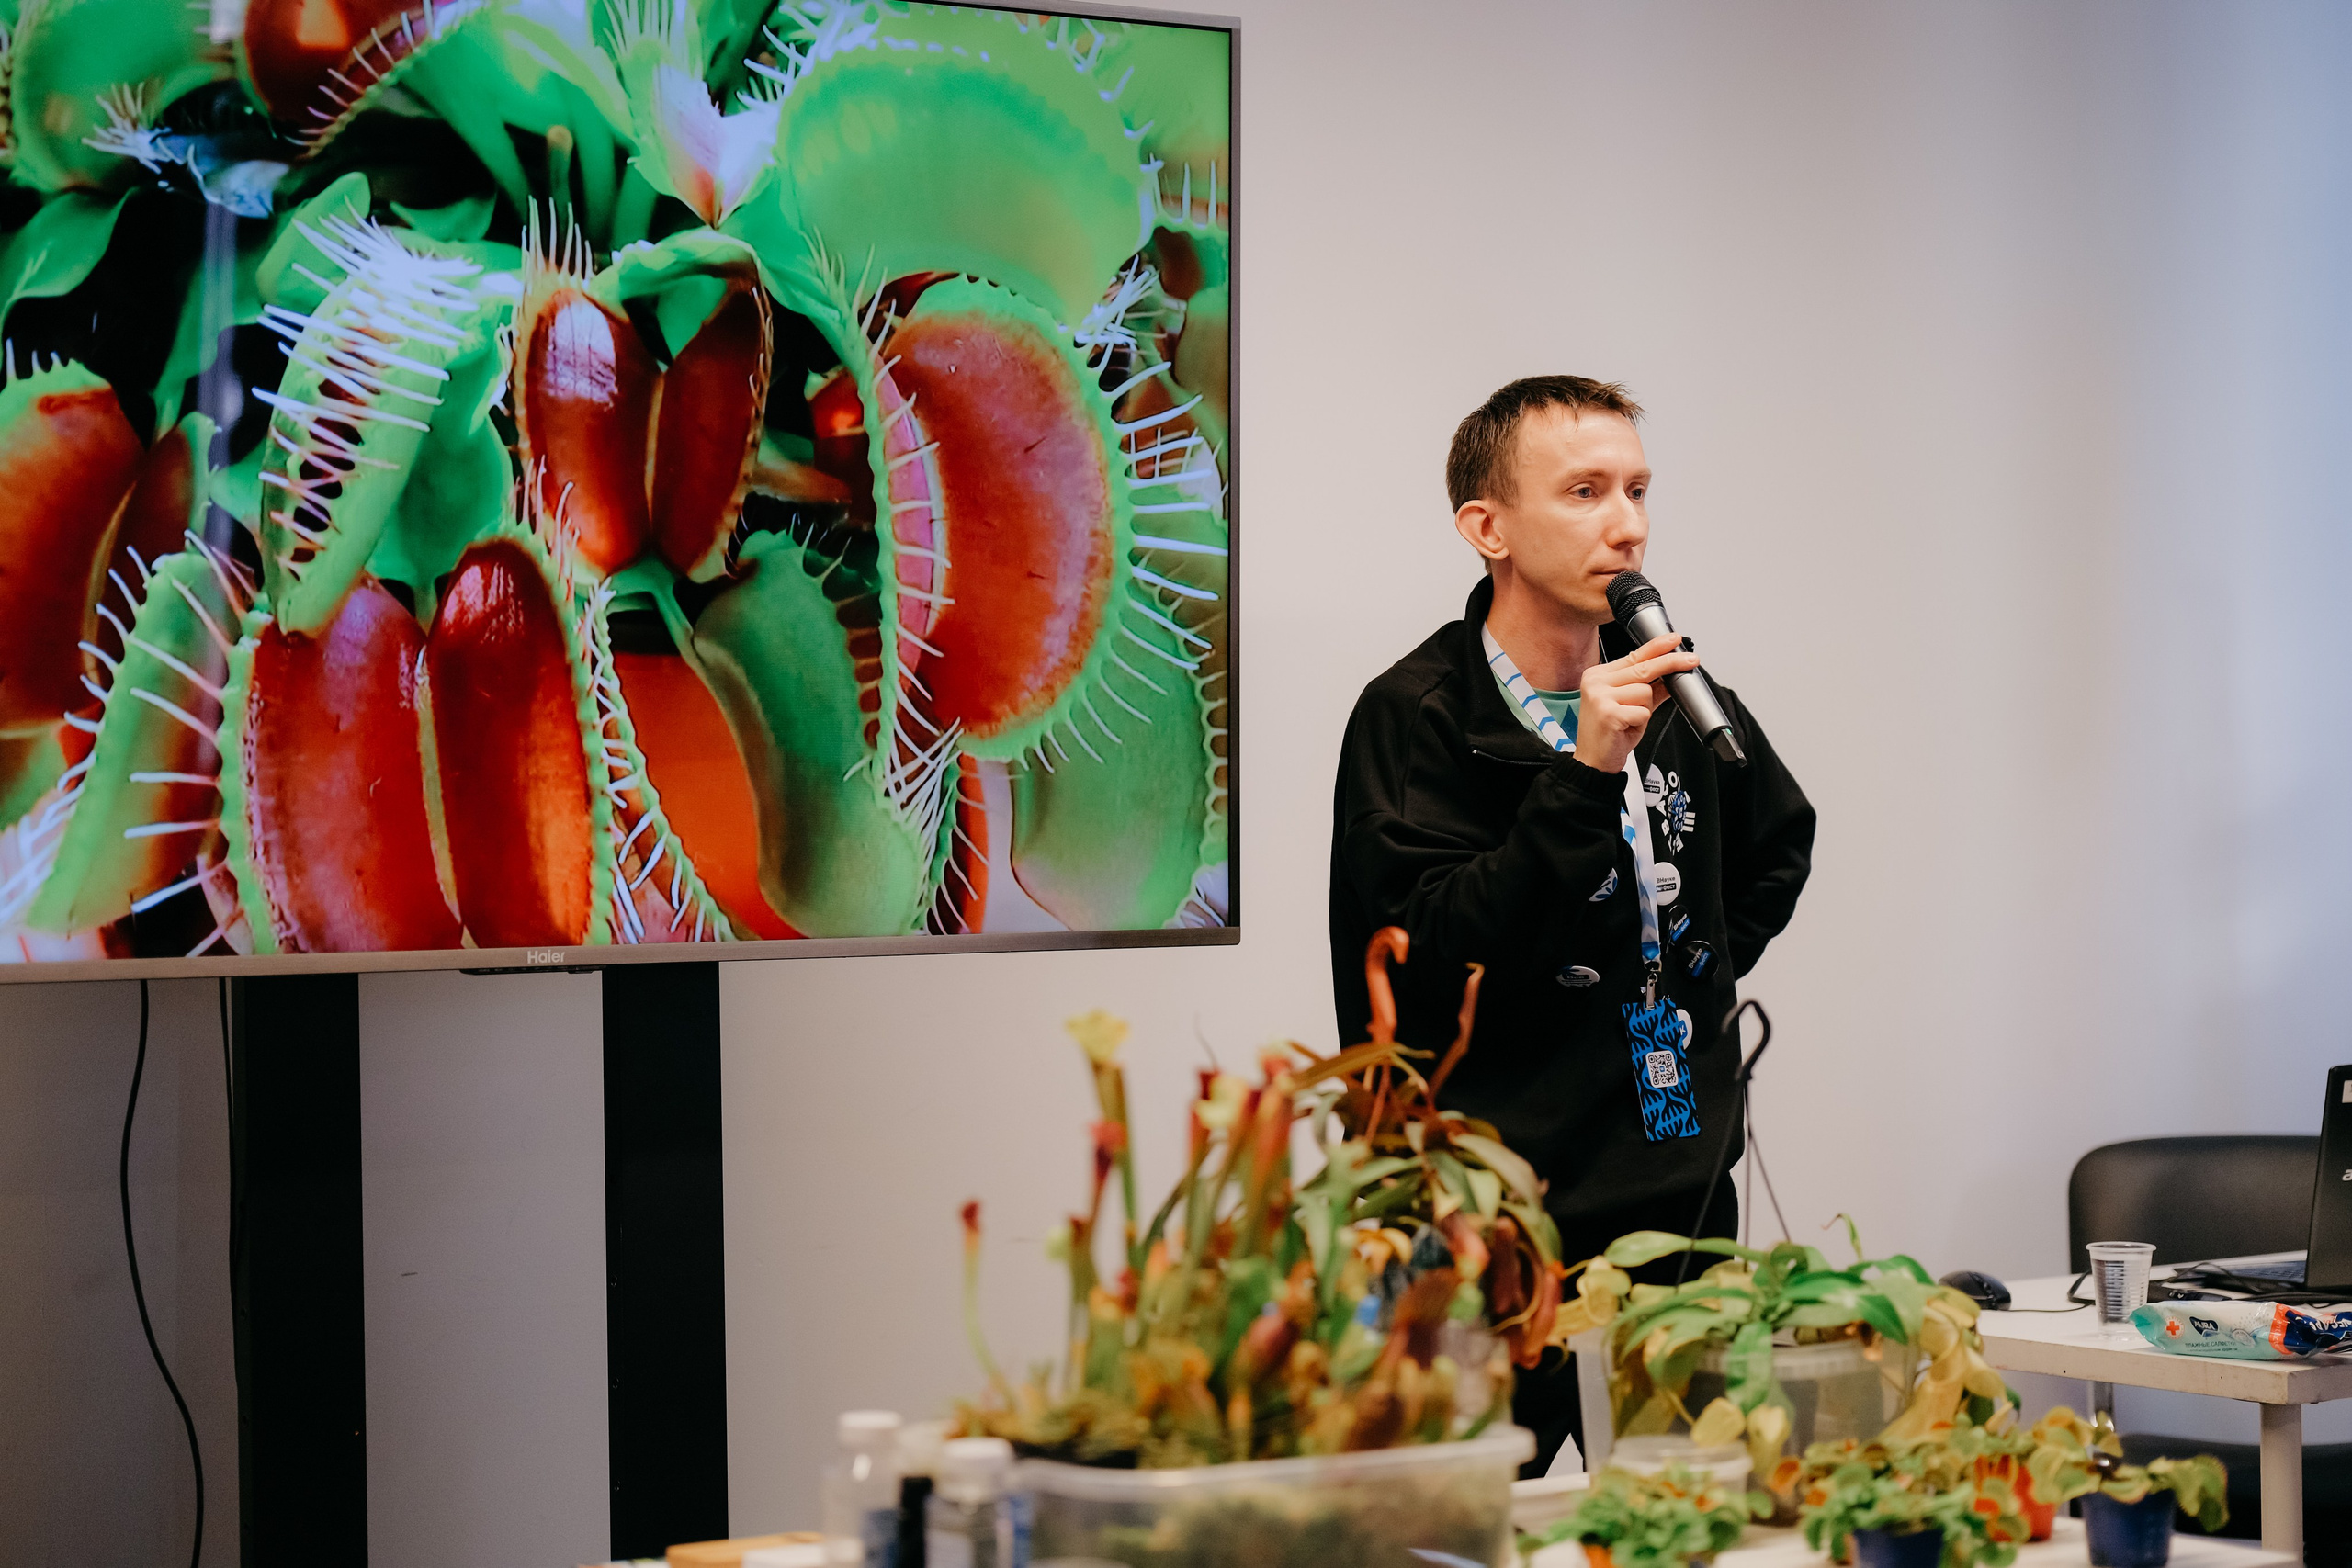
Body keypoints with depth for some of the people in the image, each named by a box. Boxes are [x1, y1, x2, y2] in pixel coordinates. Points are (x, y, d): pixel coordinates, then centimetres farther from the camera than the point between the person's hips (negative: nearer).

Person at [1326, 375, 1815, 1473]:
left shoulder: (1678, 697, 9)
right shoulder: (1415, 715, -9)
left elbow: (1779, 841, 29)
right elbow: (1431, 961, -19)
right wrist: (1586, 776, -23)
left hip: (1684, 1211, 6)